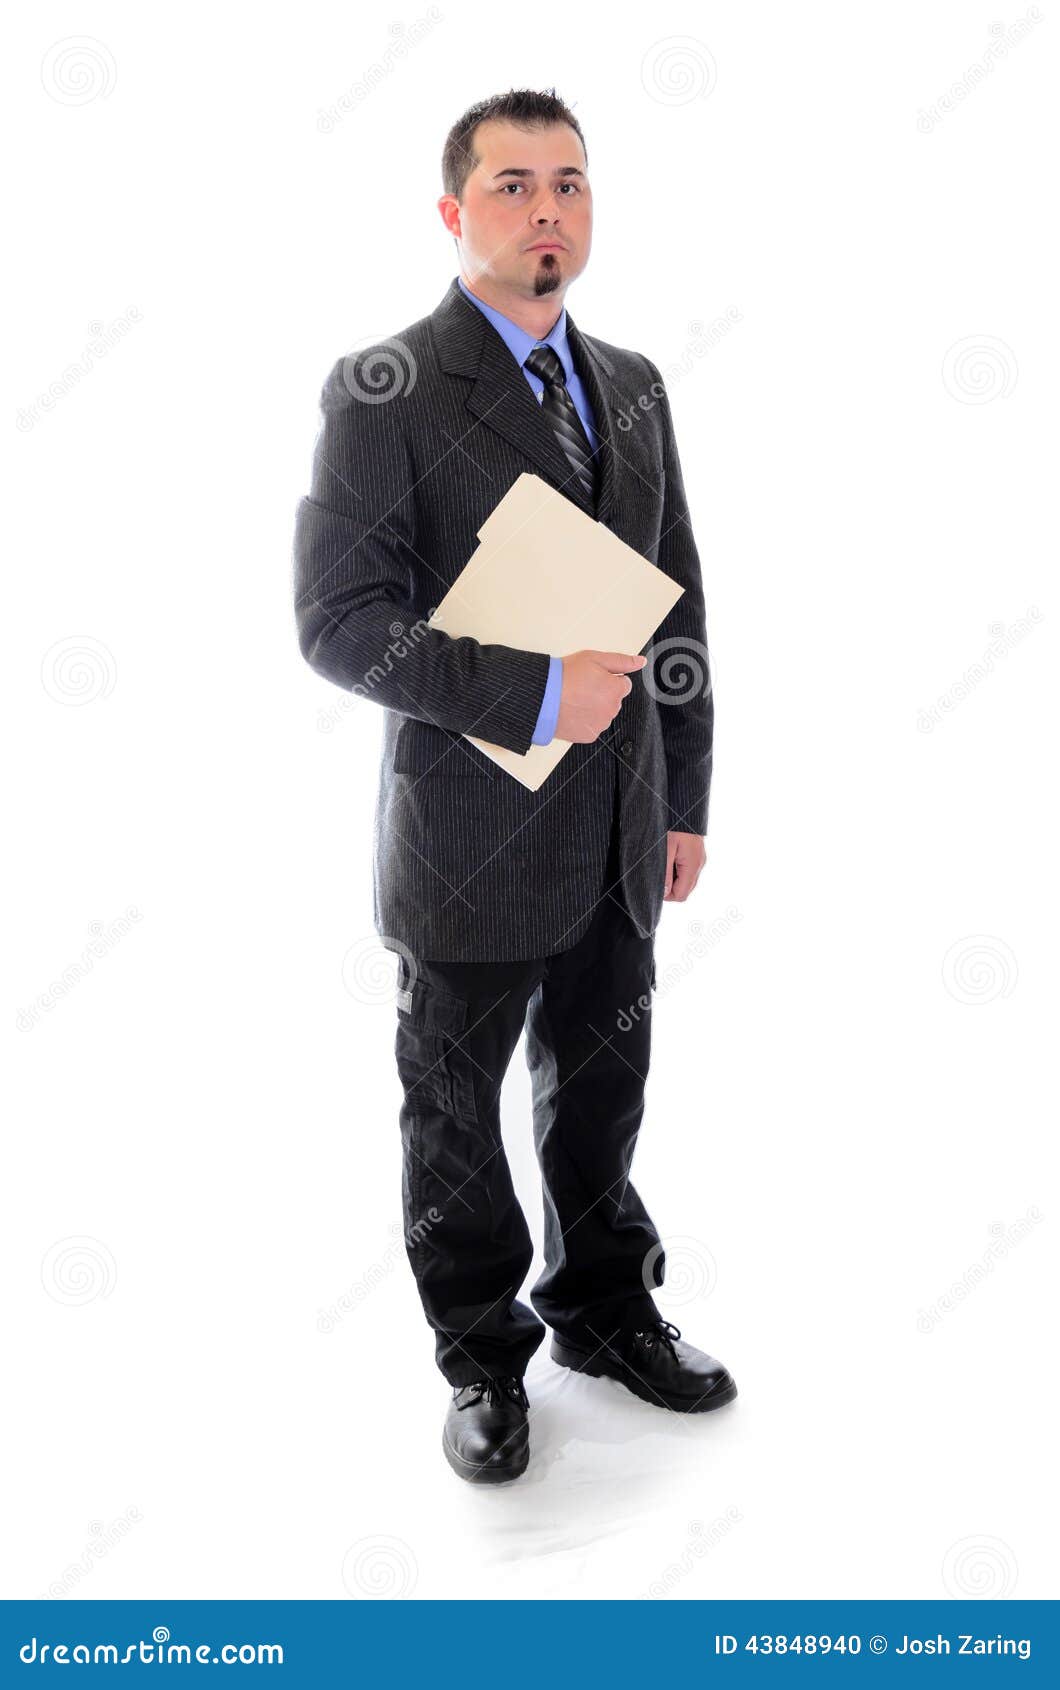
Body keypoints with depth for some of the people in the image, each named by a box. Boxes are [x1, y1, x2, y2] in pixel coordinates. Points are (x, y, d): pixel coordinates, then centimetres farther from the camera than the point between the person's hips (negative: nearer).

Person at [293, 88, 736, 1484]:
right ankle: (483, 1356, 33)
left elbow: (677, 605, 10)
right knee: (457, 1111, 12)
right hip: (472, 837, -5)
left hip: (617, 838, 5)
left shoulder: (633, 385, 9)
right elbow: (339, 619, -16)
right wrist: (532, 694, -24)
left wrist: (685, 797, 8)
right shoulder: (386, 390, -9)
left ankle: (604, 1308, 41)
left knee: (601, 1086, 18)